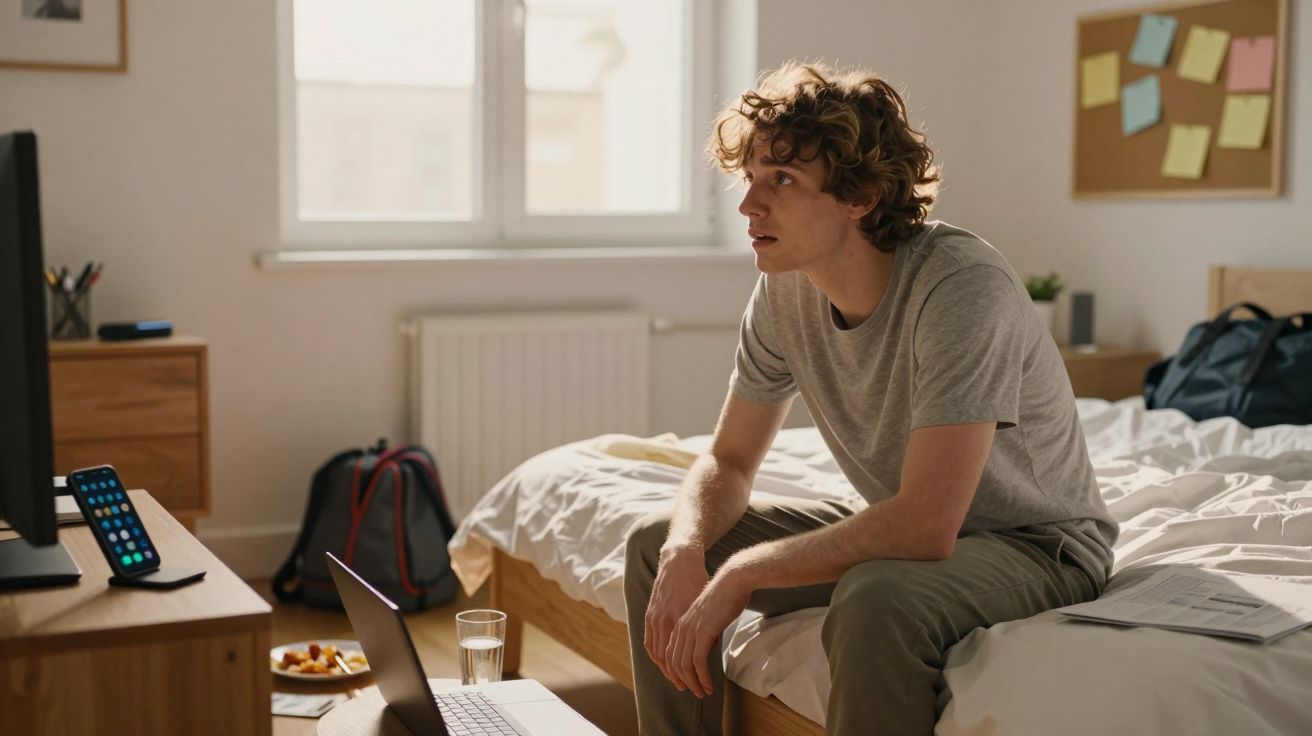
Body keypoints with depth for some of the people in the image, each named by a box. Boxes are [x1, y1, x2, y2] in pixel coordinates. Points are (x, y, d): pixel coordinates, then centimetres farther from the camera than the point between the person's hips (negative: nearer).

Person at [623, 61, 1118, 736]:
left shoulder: (960, 287, -30)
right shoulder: (783, 289, -8)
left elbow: (925, 527, -35)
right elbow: (727, 461, 2)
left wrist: (741, 574, -27)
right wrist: (685, 551, -20)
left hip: (1038, 546, -7)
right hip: (910, 527, 7)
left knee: (875, 601, -39)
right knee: (655, 545, 0)